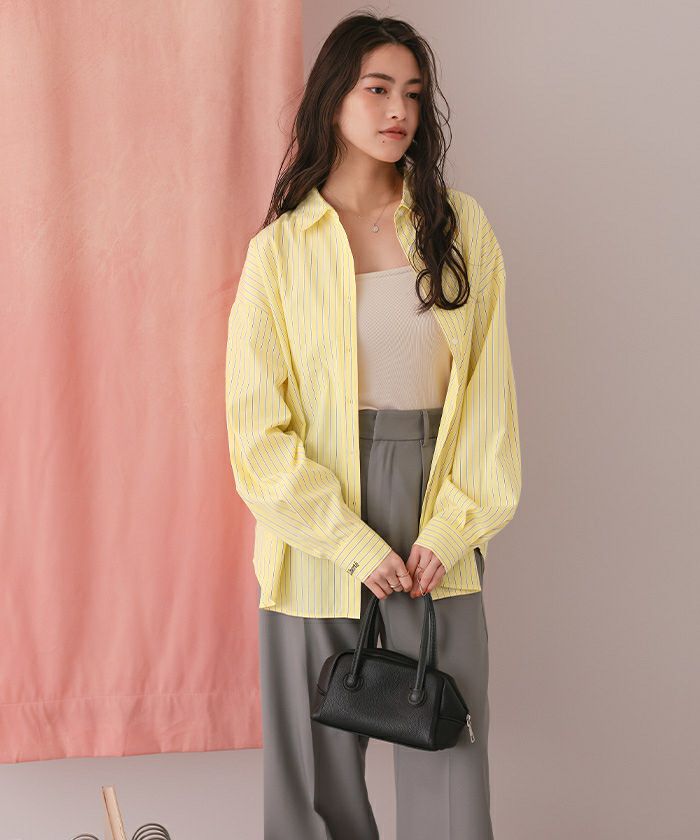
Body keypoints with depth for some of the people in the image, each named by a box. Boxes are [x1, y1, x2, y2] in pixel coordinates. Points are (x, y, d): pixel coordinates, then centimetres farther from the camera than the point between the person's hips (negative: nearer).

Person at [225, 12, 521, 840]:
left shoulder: (461, 226, 4)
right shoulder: (283, 246, -1)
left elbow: (487, 388, 2)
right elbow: (257, 427, -5)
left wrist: (450, 529, -7)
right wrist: (354, 546, -11)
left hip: (438, 533, 1)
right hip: (315, 540, -1)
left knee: (445, 756, 4)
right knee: (320, 760, 7)